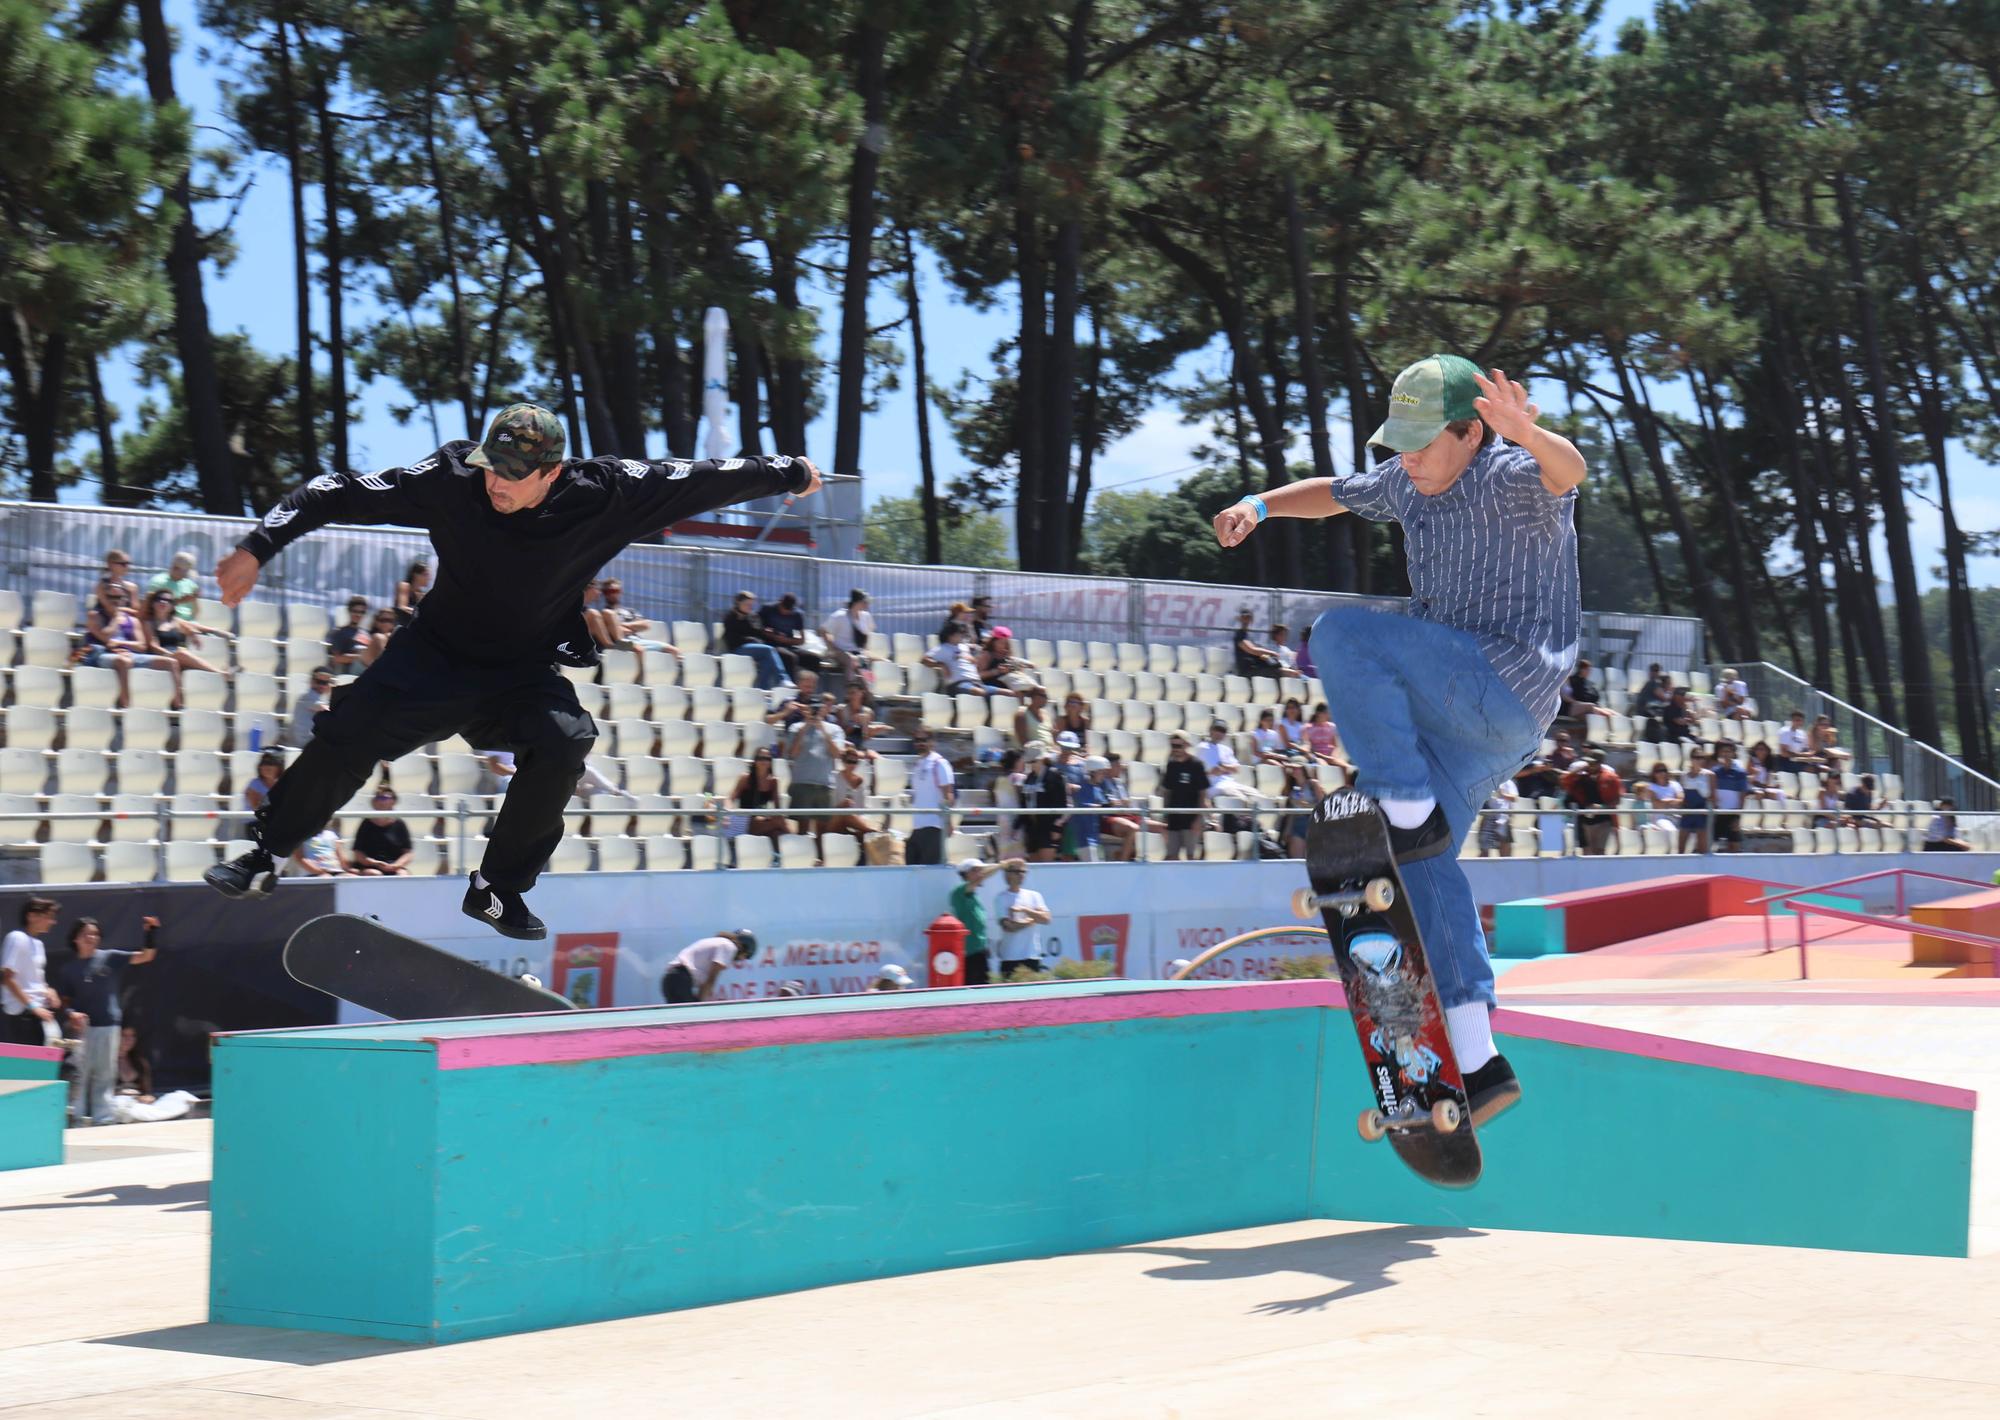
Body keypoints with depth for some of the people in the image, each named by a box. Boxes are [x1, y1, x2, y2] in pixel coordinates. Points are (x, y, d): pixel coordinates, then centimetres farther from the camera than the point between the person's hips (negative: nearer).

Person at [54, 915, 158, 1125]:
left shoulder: (110, 958, 2)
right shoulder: (67, 969, 4)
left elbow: (145, 957, -3)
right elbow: (65, 1000, 6)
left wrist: (151, 935, -18)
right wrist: (71, 1014, -15)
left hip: (108, 1025, 0)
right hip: (81, 1026, 0)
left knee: (105, 1075, 6)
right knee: (79, 1075, -1)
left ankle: (103, 1119, 11)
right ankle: (75, 1119, 2)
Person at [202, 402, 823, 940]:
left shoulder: (603, 494, -20)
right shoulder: (451, 480, -21)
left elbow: (703, 481, -10)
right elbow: (341, 492, -15)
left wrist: (790, 473, 0)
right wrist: (257, 548, -20)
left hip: (526, 674, 0)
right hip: (435, 656, 0)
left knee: (565, 743, -27)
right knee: (346, 737, -16)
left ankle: (497, 889, -9)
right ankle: (262, 856, 6)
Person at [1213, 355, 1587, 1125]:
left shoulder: (1512, 476, -15)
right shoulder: (1410, 482, 11)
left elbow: (1567, 470, -38)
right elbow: (1336, 492, 28)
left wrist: (1527, 432, -60)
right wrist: (1260, 505, 12)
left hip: (1505, 683, -10)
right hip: (1462, 716, 10)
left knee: (1341, 633, -21)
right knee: (1423, 867, 5)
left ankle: (1409, 810, -16)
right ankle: (1477, 1063, 5)